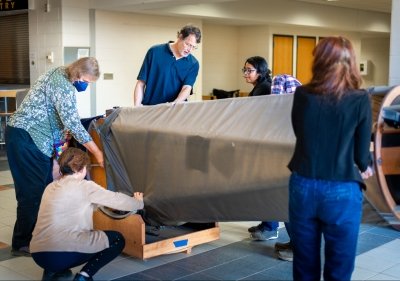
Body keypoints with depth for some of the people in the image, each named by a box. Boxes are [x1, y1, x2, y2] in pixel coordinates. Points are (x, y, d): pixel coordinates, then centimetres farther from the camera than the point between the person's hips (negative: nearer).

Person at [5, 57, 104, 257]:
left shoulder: (59, 74, 11)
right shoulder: (64, 87, -19)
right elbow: (73, 124, -21)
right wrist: (97, 153, -16)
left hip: (23, 134, 10)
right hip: (27, 138, -10)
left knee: (44, 186, 12)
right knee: (33, 191, -6)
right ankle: (22, 244, 2)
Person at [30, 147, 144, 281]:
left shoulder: (51, 188, 18)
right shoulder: (85, 187, -1)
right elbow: (117, 199, 9)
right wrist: (139, 202, 29)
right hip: (63, 253, -7)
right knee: (117, 239, 12)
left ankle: (53, 270, 15)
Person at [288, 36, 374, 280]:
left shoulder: (301, 95, -1)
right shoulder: (360, 99, -10)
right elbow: (362, 155, -4)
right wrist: (364, 167, 19)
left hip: (303, 187, 3)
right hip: (342, 192, -3)